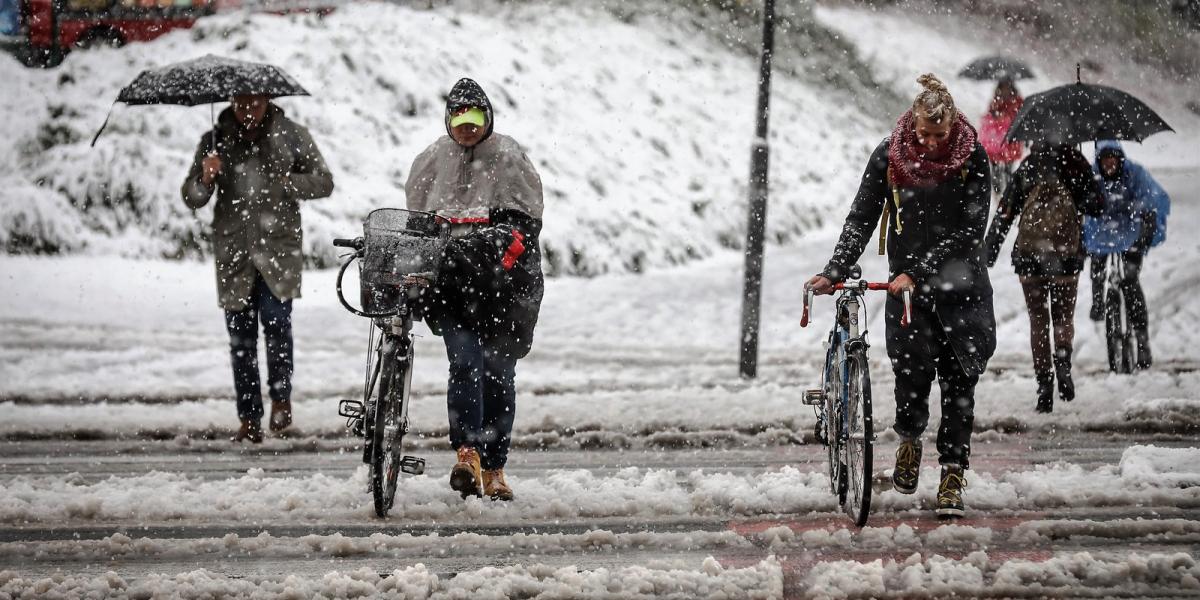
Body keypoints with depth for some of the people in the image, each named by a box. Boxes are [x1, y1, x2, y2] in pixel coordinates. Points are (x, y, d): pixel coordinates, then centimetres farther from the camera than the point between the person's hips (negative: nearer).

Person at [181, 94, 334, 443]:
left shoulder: (291, 136, 4)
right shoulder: (216, 140, 6)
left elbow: (323, 182, 7)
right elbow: (191, 199, 5)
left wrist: (282, 184, -9)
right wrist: (205, 178, -17)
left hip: (279, 247, -2)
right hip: (233, 252, 2)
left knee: (276, 318, -18)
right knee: (241, 335, 1)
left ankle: (281, 397, 2)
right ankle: (250, 420, 6)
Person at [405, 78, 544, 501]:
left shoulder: (508, 157, 6)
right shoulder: (433, 159, 11)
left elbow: (529, 216, 6)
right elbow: (414, 216, 20)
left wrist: (513, 244, -12)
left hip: (501, 278, 0)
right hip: (450, 273, 1)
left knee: (497, 373, 0)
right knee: (464, 362, -16)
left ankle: (493, 471, 7)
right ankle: (467, 455, -22)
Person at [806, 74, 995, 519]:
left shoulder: (971, 158, -10)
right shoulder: (889, 155, -5)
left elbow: (970, 231, -14)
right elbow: (861, 219, -3)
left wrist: (918, 273, -22)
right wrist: (834, 272, -16)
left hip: (960, 281, 0)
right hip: (906, 281, 0)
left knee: (958, 376, -3)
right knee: (913, 364, -16)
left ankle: (953, 475, 4)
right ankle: (909, 439, 13)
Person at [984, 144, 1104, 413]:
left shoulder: (1028, 167, 1)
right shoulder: (1076, 164, -2)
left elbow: (1005, 212, 2)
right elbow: (1098, 207, -2)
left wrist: (990, 251, 5)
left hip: (1029, 253, 0)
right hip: (1067, 255, 0)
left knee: (1038, 321, 8)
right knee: (1064, 317, 15)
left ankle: (1044, 385, 0)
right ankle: (1063, 359, -13)